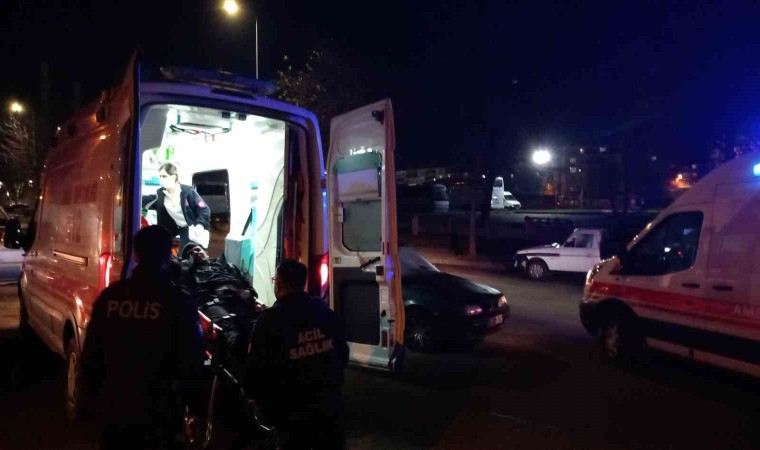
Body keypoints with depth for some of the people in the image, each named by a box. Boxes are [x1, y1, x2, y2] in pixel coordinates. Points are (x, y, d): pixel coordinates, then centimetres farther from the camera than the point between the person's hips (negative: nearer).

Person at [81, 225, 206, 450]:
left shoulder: (109, 296, -3)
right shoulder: (178, 301, -16)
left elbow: (90, 356, 5)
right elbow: (191, 364, -13)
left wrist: (95, 398, 20)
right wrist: (196, 407, 2)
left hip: (113, 410, 4)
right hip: (157, 416, -4)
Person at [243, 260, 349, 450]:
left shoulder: (270, 319, -15)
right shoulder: (325, 311, 0)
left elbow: (256, 371, -13)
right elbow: (342, 355, 9)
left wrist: (267, 405, 5)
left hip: (293, 412, -4)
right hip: (330, 404, 4)